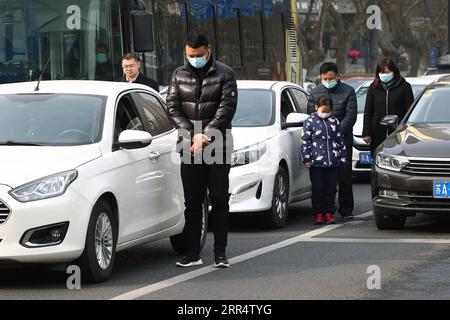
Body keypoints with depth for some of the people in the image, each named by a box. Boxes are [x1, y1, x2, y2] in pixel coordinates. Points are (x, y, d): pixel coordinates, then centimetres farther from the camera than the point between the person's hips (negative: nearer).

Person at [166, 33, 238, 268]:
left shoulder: (224, 74, 1)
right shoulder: (179, 75, 10)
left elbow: (227, 107, -8)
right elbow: (172, 107, 3)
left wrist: (206, 135, -17)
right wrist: (193, 135, -10)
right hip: (189, 147, 3)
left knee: (219, 200, -1)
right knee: (192, 202, 4)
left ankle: (220, 253, 2)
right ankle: (193, 253, 8)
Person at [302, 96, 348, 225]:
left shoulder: (334, 121, 11)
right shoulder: (310, 121, 2)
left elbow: (341, 141, 15)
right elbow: (305, 141, 0)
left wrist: (343, 159, 10)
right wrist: (306, 159, -6)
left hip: (333, 163, 3)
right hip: (316, 162, -3)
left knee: (331, 189, 5)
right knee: (318, 189, 1)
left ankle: (329, 213, 12)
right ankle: (318, 214, 8)